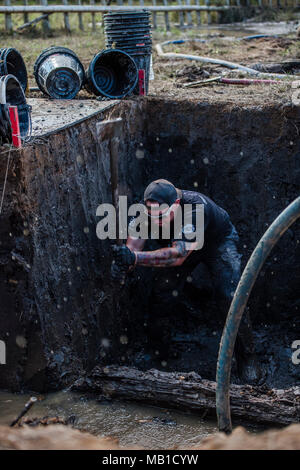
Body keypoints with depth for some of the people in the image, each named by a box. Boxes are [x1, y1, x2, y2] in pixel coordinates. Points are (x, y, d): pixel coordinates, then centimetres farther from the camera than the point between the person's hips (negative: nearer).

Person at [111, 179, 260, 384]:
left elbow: (178, 255, -53)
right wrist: (122, 265, -56)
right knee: (162, 293, -6)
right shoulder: (146, 212, -30)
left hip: (218, 242, -4)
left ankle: (246, 357, 1)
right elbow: (133, 248, -32)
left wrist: (135, 257, -63)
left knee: (230, 297, -16)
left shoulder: (197, 207, -45)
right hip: (178, 243, 4)